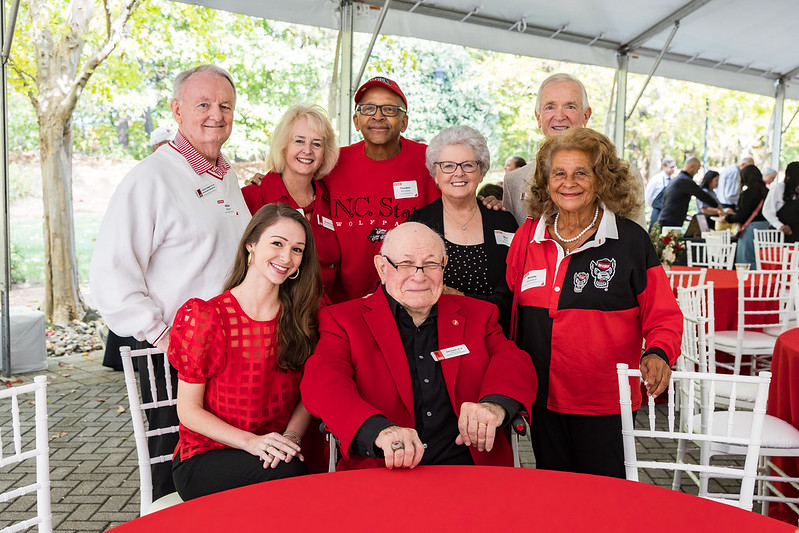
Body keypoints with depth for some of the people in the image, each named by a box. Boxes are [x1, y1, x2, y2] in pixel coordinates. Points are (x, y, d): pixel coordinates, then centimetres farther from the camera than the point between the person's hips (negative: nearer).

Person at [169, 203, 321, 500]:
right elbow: (188, 409, -6)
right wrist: (251, 442, -20)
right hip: (204, 462, -3)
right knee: (286, 473, -33)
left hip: (277, 454, 4)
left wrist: (291, 436, -13)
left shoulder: (299, 318, 5)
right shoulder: (205, 317, -8)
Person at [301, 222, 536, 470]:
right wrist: (379, 431, -29)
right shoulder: (342, 320, 7)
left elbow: (515, 363, 7)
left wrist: (494, 405, -18)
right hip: (381, 471, -2)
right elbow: (322, 383, -9)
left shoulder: (477, 315, 18)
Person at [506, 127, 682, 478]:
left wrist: (658, 355, -21)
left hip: (604, 403, -3)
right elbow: (510, 306, 11)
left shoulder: (631, 240, -6)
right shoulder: (528, 236, 2)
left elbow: (663, 315, -1)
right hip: (543, 398, 3)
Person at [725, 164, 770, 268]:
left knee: (746, 261, -3)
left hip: (751, 229, -8)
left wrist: (727, 218, 4)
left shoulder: (748, 192, -14)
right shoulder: (766, 191, 8)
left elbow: (741, 216, -14)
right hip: (765, 226, 8)